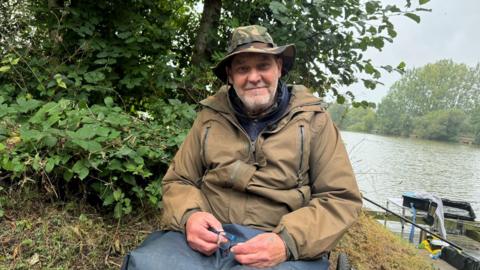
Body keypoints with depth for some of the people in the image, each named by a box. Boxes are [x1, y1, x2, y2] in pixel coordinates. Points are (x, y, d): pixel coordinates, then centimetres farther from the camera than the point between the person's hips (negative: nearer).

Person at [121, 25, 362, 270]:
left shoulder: (313, 120, 3)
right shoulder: (210, 117, 10)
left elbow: (341, 198, 0)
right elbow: (178, 180, 13)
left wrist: (288, 241, -17)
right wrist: (188, 216, -10)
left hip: (288, 248, -1)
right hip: (207, 238, 2)